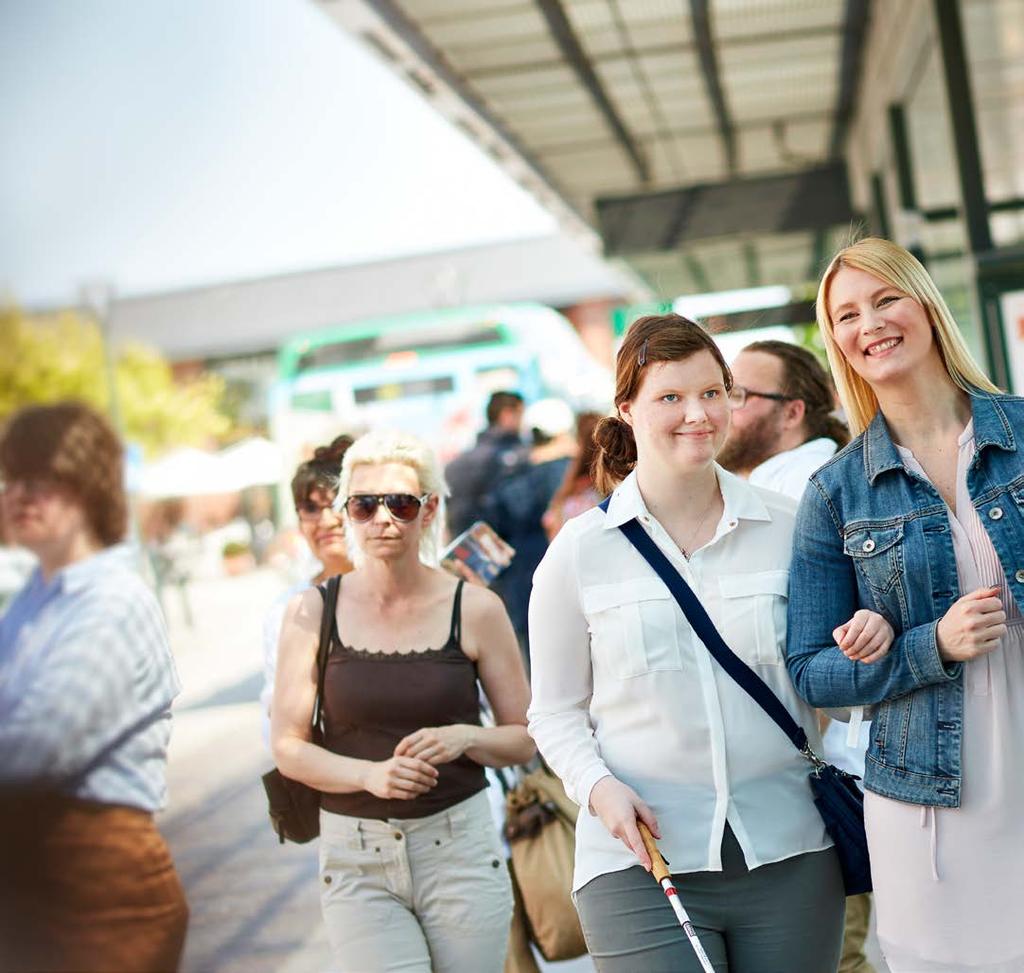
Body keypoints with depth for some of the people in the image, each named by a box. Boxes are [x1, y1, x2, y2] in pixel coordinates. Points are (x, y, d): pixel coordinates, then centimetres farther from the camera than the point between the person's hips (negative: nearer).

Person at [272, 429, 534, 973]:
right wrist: (370, 774, -17)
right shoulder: (314, 612, 1)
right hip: (356, 863, 0)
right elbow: (288, 748, 0)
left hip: (461, 851, 1)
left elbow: (525, 739, 6)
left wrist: (464, 737, -14)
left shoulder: (474, 609, 0)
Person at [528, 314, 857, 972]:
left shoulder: (787, 529, 3)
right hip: (641, 865, -2)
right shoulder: (580, 552, 0)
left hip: (789, 855, 2)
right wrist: (598, 787, -12)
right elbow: (555, 712, 5)